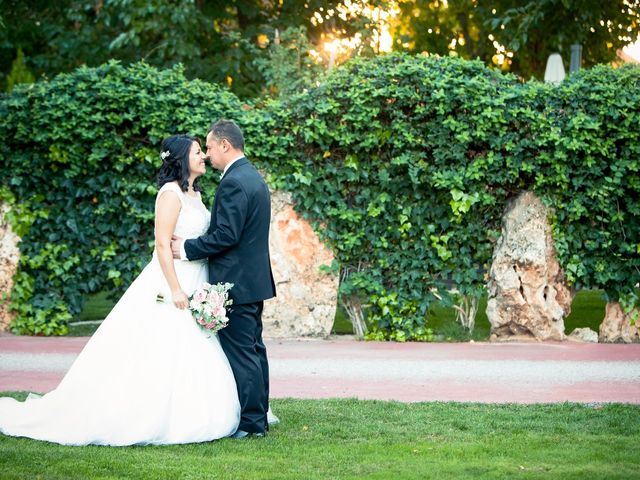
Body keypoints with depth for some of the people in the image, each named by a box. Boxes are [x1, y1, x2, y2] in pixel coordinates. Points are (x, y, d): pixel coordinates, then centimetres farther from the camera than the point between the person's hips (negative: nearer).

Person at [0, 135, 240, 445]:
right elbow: (162, 244, -18)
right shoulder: (171, 193, -12)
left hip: (194, 288, 9)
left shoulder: (194, 194, 15)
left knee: (190, 360, 7)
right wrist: (175, 290, -22)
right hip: (171, 283, -9)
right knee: (159, 356, -8)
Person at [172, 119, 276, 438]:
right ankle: (258, 416, 21)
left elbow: (226, 235, -23)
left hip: (236, 283, -10)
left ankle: (249, 422, -2)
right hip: (255, 279, 10)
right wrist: (193, 244, 12)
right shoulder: (254, 177, 15)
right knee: (253, 349, 14)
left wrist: (187, 248, -12)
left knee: (240, 352, -5)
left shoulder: (234, 182, -18)